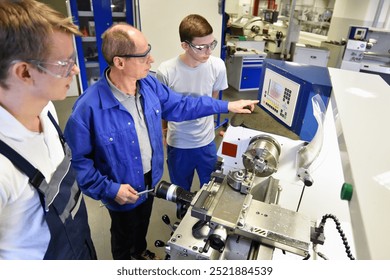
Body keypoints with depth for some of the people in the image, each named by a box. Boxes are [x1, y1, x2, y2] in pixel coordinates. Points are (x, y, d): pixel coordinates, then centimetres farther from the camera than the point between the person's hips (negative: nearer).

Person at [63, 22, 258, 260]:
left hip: (150, 178, 6)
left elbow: (180, 106, -1)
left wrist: (227, 106, -1)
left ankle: (141, 251, 65)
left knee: (143, 223, 34)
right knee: (124, 234, 25)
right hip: (122, 191, -6)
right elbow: (78, 159, -21)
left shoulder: (149, 84, -13)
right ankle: (124, 258, 58)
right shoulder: (89, 107, -33)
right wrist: (109, 188, -24)